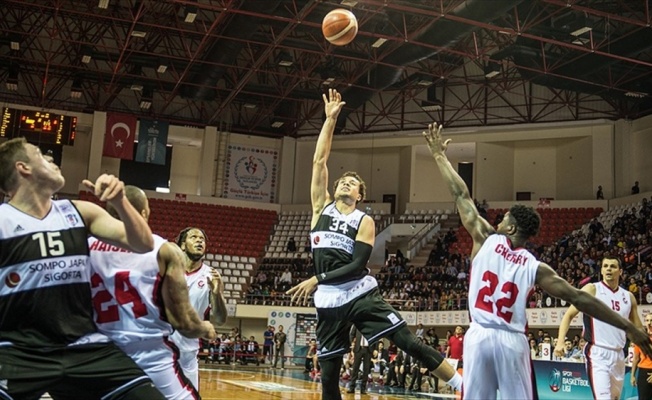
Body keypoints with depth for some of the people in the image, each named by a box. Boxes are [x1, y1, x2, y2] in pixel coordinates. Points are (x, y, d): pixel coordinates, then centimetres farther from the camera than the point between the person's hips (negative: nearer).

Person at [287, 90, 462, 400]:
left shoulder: (364, 221, 1)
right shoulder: (322, 206, 8)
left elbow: (358, 265, -9)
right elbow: (319, 161, 2)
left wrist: (318, 279, -16)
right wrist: (330, 119, 0)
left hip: (361, 293, -2)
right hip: (329, 302, 3)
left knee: (409, 343, -10)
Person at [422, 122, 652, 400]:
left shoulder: (486, 240, 3)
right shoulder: (536, 267, 4)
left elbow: (461, 196, 8)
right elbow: (579, 298, -2)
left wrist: (439, 155, 16)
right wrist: (628, 327, 0)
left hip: (479, 336, 0)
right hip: (512, 341, 0)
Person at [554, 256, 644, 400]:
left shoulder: (628, 297, 11)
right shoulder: (591, 289, -4)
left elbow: (638, 329, 21)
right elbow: (569, 315, -5)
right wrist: (561, 342, -18)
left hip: (618, 355, 6)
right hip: (597, 353, -6)